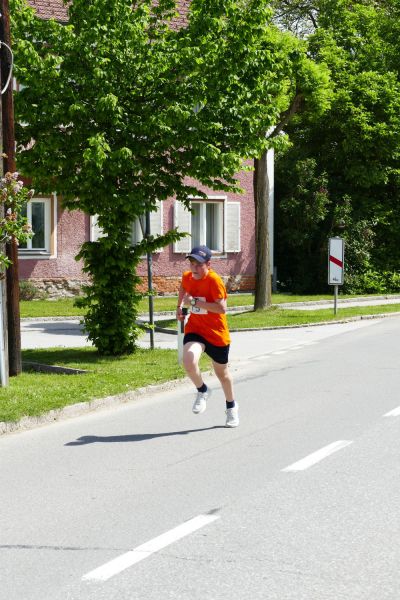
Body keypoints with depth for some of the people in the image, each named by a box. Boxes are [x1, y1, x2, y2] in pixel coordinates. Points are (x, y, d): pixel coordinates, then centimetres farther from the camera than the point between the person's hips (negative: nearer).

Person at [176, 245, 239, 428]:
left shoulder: (214, 280, -21)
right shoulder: (187, 277, -2)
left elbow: (222, 308, -28)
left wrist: (195, 302, -28)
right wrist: (180, 306, 10)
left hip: (217, 333, -3)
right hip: (195, 329, 3)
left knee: (222, 372, 15)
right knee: (189, 361, -28)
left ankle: (231, 406, 43)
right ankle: (202, 391, 3)